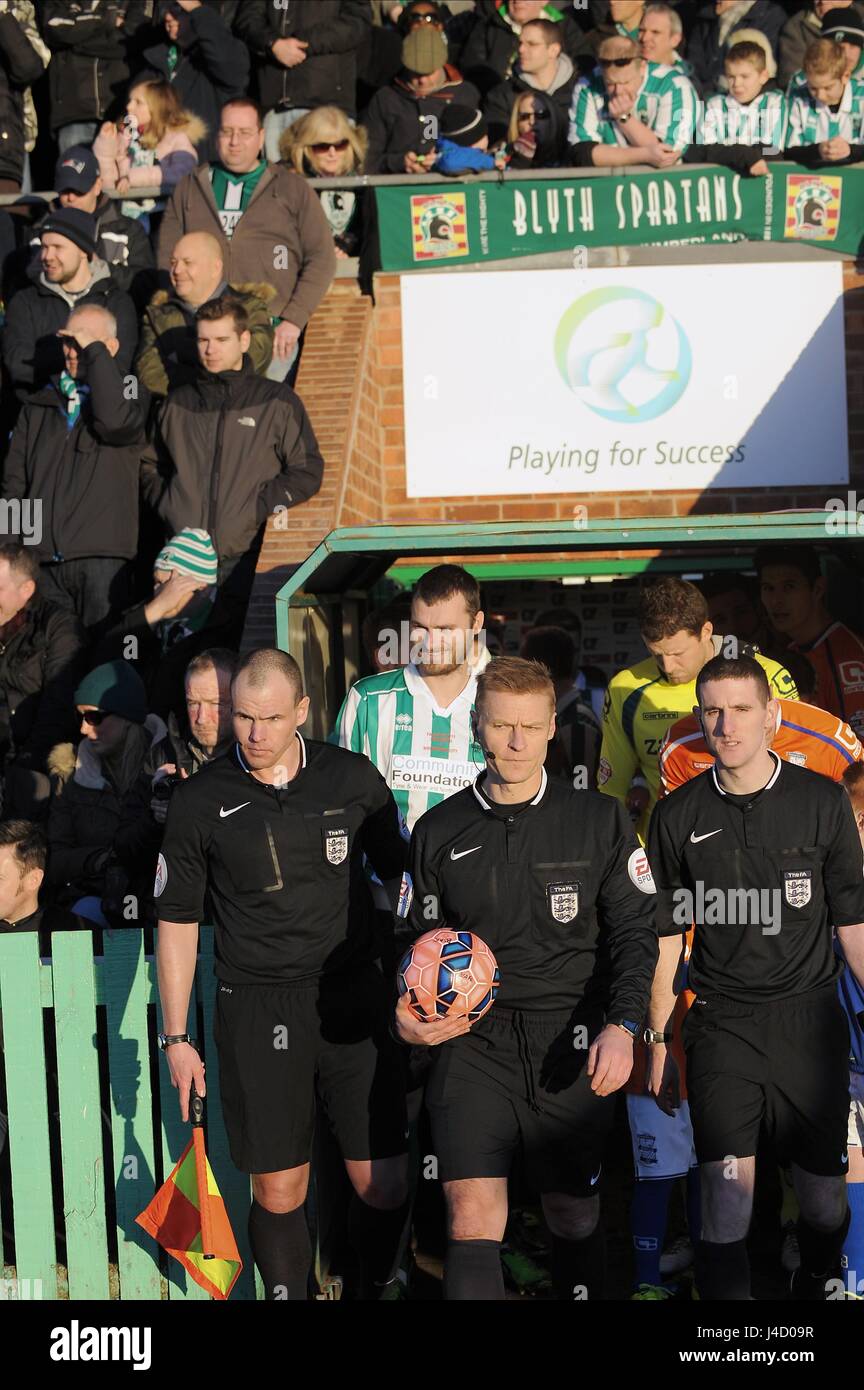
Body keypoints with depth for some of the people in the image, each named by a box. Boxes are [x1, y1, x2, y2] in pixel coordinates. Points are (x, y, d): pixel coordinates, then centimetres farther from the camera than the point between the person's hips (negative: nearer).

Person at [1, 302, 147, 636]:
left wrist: (95, 351, -11)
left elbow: (115, 421, -20)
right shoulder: (39, 405, 18)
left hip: (101, 557, -4)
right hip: (41, 558, 4)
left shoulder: (131, 396, 6)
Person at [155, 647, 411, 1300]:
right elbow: (177, 921, 5)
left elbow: (401, 874, 12)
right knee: (279, 1190, 1)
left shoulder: (353, 778, 1)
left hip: (354, 996, 1)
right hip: (256, 1008, -1)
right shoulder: (201, 800, -2)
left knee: (384, 1185, 2)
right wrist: (176, 1038, 3)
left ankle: (374, 1286, 28)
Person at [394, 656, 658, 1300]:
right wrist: (407, 1010, -5)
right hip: (474, 1040, 0)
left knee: (575, 1218, 11)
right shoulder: (439, 830, 7)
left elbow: (634, 928, 3)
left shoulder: (599, 820, 3)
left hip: (572, 1043, 0)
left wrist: (622, 1024, -11)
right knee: (472, 1222, -11)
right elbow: (421, 937, 14)